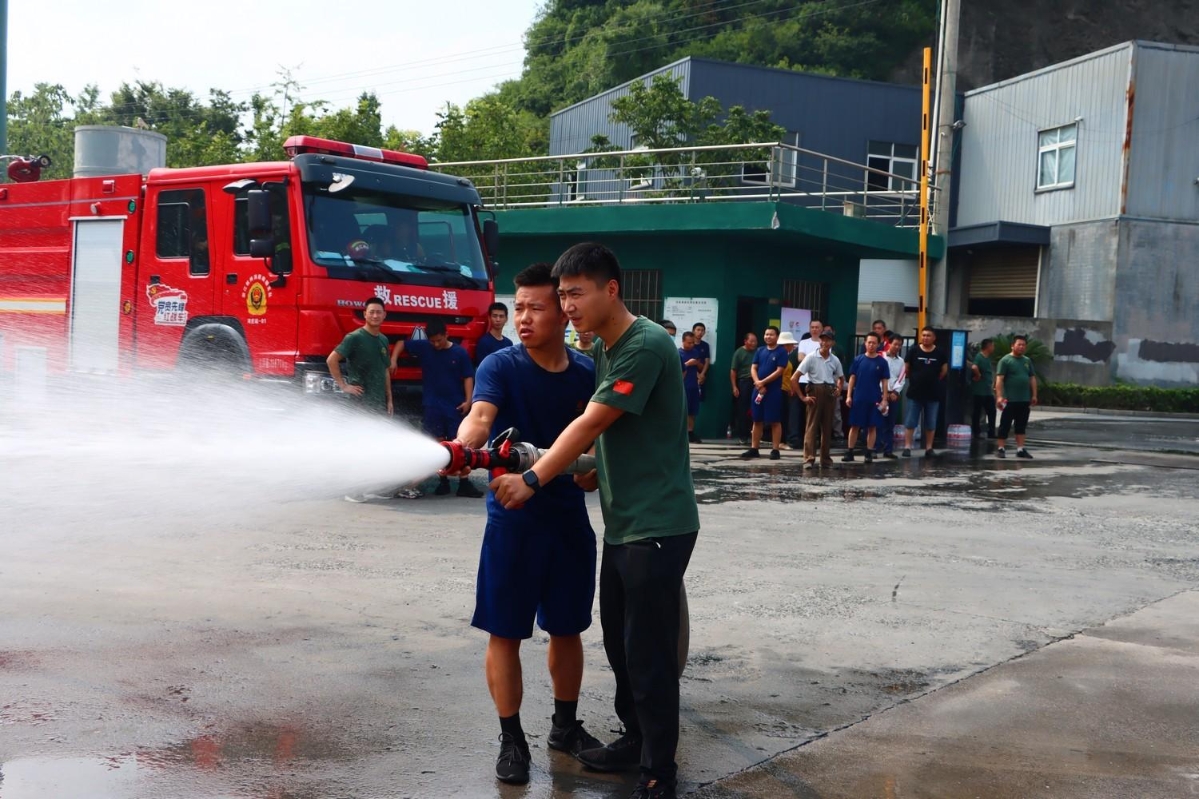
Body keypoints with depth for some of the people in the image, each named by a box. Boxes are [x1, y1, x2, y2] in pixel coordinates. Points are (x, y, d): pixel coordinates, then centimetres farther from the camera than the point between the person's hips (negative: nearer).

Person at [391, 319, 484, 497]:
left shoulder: (459, 352, -4)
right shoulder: (423, 347, 1)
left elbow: (468, 377, -2)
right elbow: (402, 343, 11)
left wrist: (468, 400, -10)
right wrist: (393, 359, -4)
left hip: (456, 406, -2)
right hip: (433, 406, 2)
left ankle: (464, 483, 0)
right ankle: (443, 481, 14)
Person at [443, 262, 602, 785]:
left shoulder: (585, 373, 3)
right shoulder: (500, 366, -10)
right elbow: (481, 415, -29)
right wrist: (460, 448, -49)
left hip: (569, 516, 4)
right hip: (512, 518, -4)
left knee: (567, 628, 14)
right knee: (505, 632, 1)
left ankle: (565, 725, 32)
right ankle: (511, 739, 15)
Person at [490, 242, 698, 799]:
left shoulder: (645, 346, -18)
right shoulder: (605, 350, 12)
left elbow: (591, 424, -19)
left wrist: (533, 479, -17)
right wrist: (594, 467, 1)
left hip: (658, 525, -9)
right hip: (622, 521, 9)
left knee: (648, 650, -2)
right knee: (618, 642, 17)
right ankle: (636, 737, 33)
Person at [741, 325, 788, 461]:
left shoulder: (781, 352, -4)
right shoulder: (760, 351, 11)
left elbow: (779, 371, -11)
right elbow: (753, 368, 7)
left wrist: (763, 382, -13)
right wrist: (757, 383, -10)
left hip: (774, 390, -5)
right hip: (758, 389, 5)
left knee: (775, 421, -2)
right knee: (757, 420, 9)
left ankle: (775, 450, 1)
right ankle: (754, 449, 14)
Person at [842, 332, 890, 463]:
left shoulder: (882, 362, 1)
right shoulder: (858, 359, 2)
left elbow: (884, 382, 3)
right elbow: (852, 378, 5)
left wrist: (884, 400, -2)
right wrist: (849, 396, -1)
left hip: (874, 400, 0)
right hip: (858, 398, 0)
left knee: (872, 427, 4)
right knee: (855, 426, 5)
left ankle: (869, 453, 10)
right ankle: (849, 452, 10)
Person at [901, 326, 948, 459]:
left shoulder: (939, 353, -1)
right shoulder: (914, 351, -5)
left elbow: (944, 370, 12)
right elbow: (907, 369, 4)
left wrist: (934, 380, 13)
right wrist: (915, 379, 8)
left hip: (933, 394, 1)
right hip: (915, 393, -1)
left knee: (931, 424, 8)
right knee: (910, 422, -1)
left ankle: (929, 448, 16)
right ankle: (907, 447, 4)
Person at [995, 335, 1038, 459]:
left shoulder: (1027, 361, 14)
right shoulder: (1005, 360, -6)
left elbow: (1032, 378, 18)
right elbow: (999, 379, -12)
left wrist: (1034, 395, 12)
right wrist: (999, 396, -19)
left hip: (1025, 400, 6)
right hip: (1010, 400, -6)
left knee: (1021, 425, 9)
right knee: (1005, 425, -1)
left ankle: (1020, 449, 13)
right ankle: (1001, 448, 5)